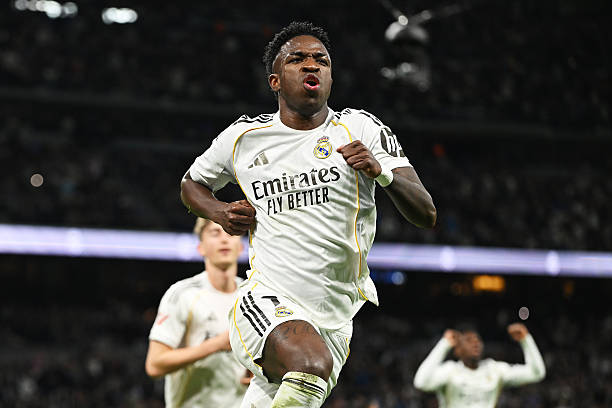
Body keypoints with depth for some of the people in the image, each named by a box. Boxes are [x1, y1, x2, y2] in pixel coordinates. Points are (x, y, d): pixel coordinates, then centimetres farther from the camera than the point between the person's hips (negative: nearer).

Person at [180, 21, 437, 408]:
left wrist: (382, 172, -22)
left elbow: (427, 215, -3)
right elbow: (192, 184, 25)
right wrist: (220, 212, 3)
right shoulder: (243, 137, 5)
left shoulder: (361, 128, 2)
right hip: (268, 302, -3)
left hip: (336, 317, 3)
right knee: (313, 366, -34)